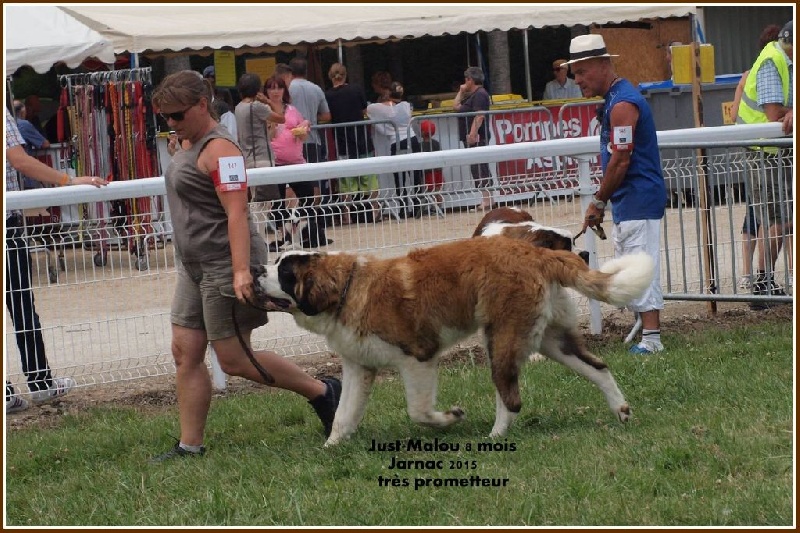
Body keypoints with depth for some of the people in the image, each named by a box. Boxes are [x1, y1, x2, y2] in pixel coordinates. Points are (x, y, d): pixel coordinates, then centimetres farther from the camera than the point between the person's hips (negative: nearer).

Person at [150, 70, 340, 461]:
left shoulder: (218, 148, -17)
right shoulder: (190, 145, 14)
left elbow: (236, 212, -25)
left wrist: (241, 271, -32)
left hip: (225, 265, -10)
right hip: (195, 267, 10)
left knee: (233, 359, -6)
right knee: (185, 354, 5)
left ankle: (322, 392, 7)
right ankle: (189, 446, 7)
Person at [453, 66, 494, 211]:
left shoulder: (480, 94, -12)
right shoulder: (472, 96, 21)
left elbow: (479, 116, -23)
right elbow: (456, 107, 25)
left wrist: (473, 134, -29)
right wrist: (461, 92, 20)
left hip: (476, 138, -11)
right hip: (471, 138, 11)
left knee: (479, 168, -12)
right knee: (479, 168, 11)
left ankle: (486, 199, -14)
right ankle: (486, 200, 14)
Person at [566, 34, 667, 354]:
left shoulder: (622, 103, -17)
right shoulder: (613, 100, 16)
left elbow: (620, 161, -20)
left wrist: (599, 201, -11)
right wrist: (603, 202, 15)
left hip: (638, 203, -11)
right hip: (627, 204, 11)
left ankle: (651, 338, -15)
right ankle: (645, 329, 18)